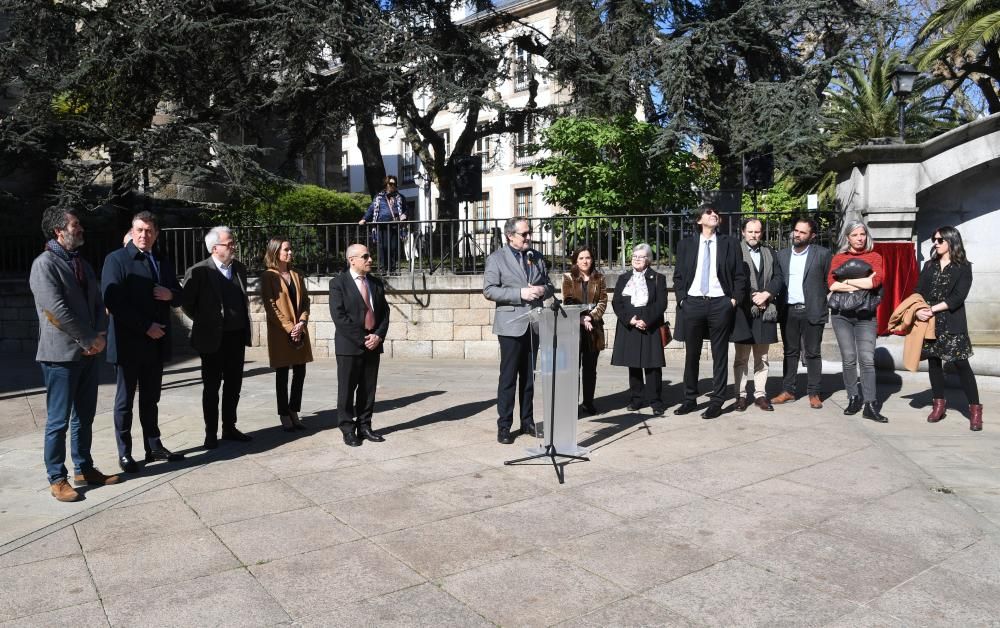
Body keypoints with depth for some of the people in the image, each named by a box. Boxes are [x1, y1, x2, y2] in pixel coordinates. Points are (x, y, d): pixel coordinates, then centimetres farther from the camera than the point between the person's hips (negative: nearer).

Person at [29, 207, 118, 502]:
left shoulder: (82, 264, 14)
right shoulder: (45, 264, -10)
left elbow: (98, 304, 12)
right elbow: (57, 310, -18)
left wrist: (100, 336, -4)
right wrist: (90, 339, -13)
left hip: (89, 353, 7)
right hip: (61, 355, -7)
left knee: (84, 417, 14)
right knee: (59, 420, 1)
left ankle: (84, 469, 25)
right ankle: (57, 479, 12)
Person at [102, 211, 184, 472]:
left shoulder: (163, 262, 13)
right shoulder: (116, 259, -7)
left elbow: (178, 297, 17)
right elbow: (113, 302, -16)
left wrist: (171, 294, -7)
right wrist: (145, 327, -18)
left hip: (156, 343, 6)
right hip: (128, 343, -6)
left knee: (150, 399, 14)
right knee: (125, 401, 5)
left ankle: (154, 447, 22)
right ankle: (124, 453, 14)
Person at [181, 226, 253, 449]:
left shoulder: (239, 268, 6)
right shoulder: (199, 271, -12)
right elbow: (187, 303, -5)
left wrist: (244, 326, 12)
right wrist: (204, 322, 2)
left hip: (237, 336, 5)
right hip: (213, 338, -5)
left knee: (233, 385, 12)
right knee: (211, 387, 6)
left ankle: (229, 428, 24)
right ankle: (211, 433, 16)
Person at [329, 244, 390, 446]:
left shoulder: (376, 283, 13)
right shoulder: (338, 283, -4)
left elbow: (384, 312, 11)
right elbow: (338, 316, -12)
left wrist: (378, 335, -6)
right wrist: (361, 339, -15)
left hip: (373, 344, 5)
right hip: (349, 346, -5)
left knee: (368, 388, 9)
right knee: (347, 389, 2)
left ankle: (364, 426, 18)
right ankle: (348, 429, 12)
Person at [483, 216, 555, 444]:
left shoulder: (537, 257, 12)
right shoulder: (496, 258, -3)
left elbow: (549, 286, 16)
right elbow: (489, 290, -11)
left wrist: (543, 290, -8)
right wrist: (520, 293, -19)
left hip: (533, 324, 5)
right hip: (511, 325, -5)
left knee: (529, 376, 12)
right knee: (508, 377, -2)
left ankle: (527, 421, 22)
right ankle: (504, 426, 5)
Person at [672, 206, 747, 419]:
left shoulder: (730, 244, 6)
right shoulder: (686, 244, 9)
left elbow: (740, 275, 6)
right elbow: (678, 275, 9)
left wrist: (734, 299, -4)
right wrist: (681, 299, -1)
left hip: (720, 304, -1)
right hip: (692, 303, 1)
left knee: (720, 355, 3)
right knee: (691, 354, 7)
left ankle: (716, 402, 10)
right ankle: (690, 399, 19)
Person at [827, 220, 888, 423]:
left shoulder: (874, 257, 8)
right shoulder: (838, 258, 10)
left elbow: (876, 281, -11)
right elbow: (831, 284, -5)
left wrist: (846, 282, -7)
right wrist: (863, 283, -10)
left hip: (866, 314, -1)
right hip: (841, 313, 1)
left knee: (867, 359, -8)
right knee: (848, 359, 3)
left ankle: (870, 405, -6)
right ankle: (854, 399, 13)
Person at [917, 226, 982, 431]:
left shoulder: (963, 268, 0)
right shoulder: (929, 266, 13)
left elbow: (957, 297, -11)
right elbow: (918, 291, 5)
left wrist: (932, 309, -18)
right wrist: (919, 309, -14)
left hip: (952, 324, -4)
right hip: (929, 322, 4)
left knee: (961, 364, -6)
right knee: (933, 362, 6)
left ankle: (975, 409, 1)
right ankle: (939, 404, 16)